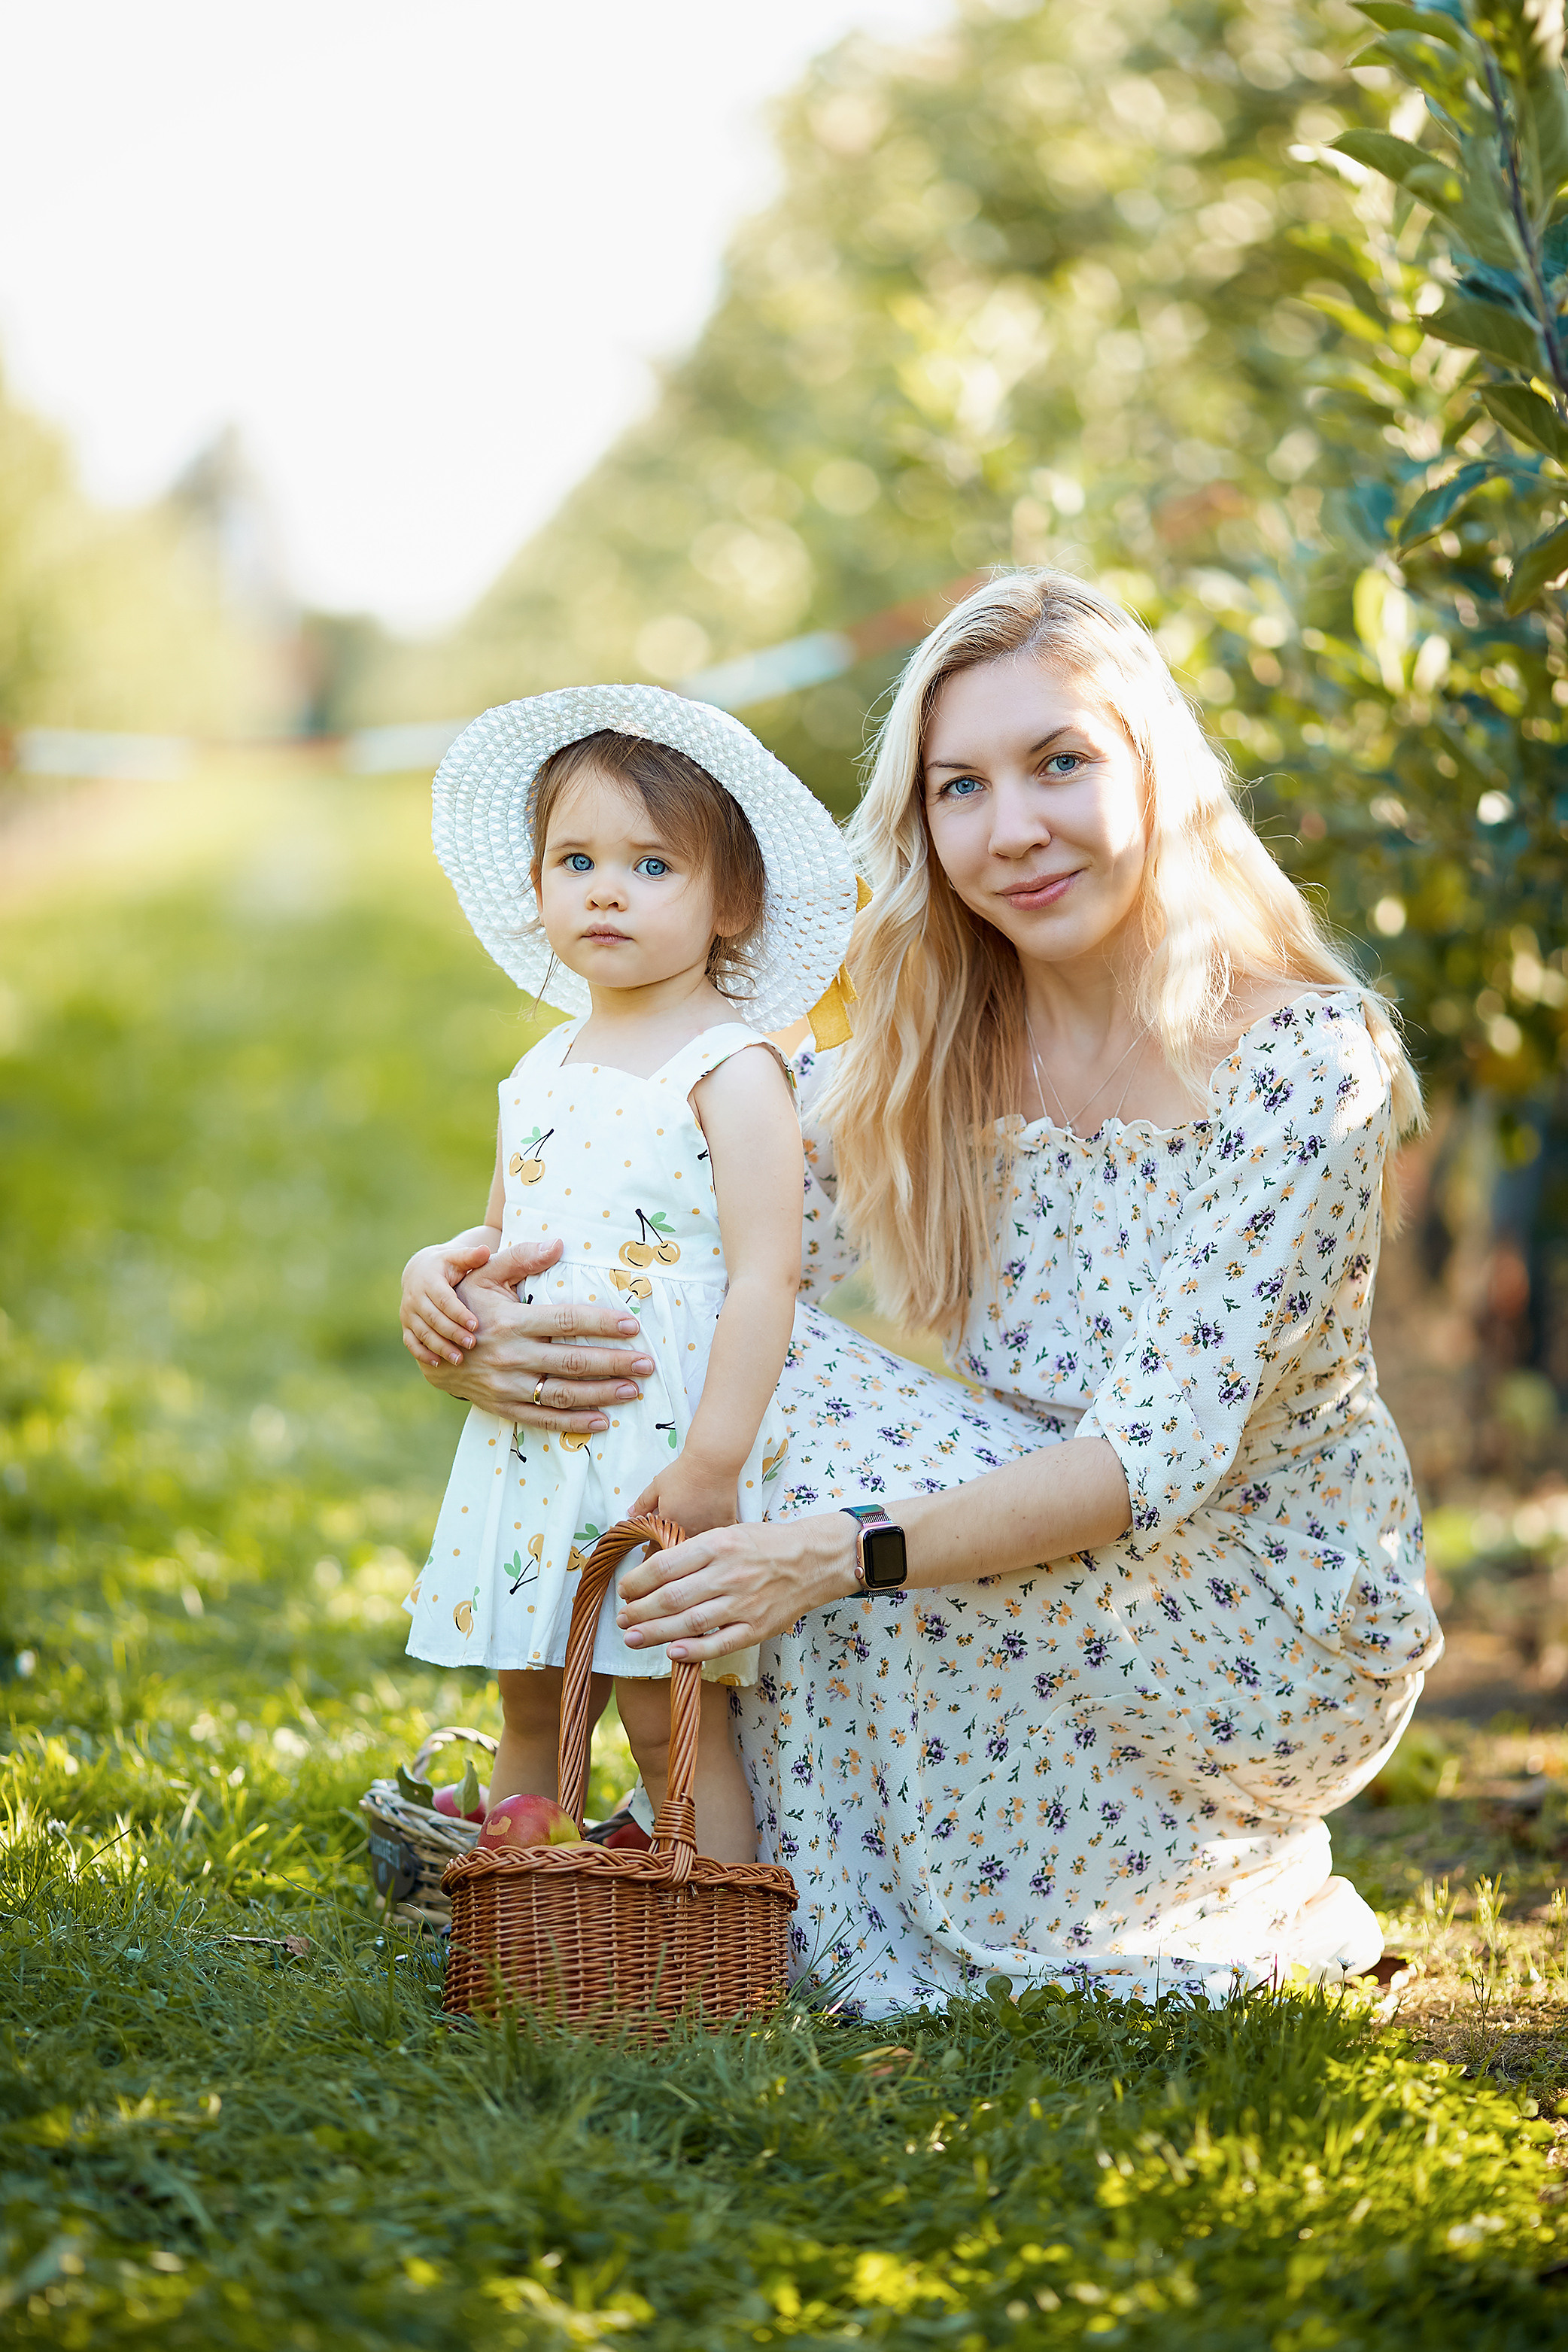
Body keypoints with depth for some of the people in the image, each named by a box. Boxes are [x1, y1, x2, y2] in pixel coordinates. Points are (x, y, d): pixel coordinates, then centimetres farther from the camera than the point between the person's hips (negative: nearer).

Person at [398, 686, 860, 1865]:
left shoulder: (732, 1073, -9)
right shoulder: (544, 1074, 13)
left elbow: (766, 1273, -16)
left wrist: (712, 1460, -21)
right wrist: (438, 1272, 2)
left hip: (666, 1451, -7)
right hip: (534, 1452, 7)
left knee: (674, 1720, -5)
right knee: (529, 1709, 13)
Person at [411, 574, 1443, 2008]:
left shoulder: (1308, 1065, -20)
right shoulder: (929, 1053, -1)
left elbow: (1158, 1457, -27)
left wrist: (847, 1550, -39)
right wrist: (484, 1332, -28)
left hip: (1281, 1640, -6)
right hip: (1058, 1595, 6)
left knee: (778, 1398, -24)